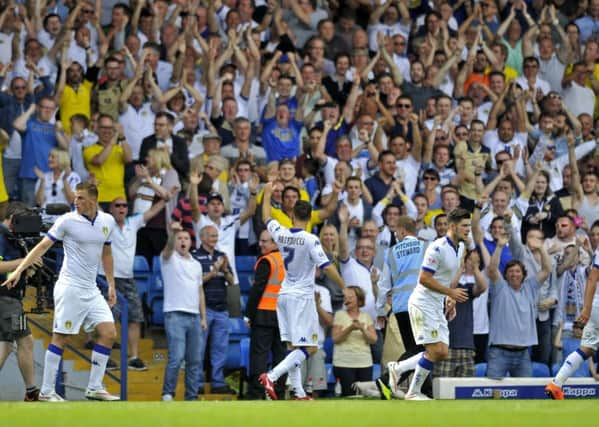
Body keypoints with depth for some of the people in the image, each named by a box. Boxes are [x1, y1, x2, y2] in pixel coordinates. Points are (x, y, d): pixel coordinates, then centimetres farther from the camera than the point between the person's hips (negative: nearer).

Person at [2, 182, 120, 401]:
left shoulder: (107, 221, 7)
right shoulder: (67, 221, -8)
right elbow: (43, 246, -8)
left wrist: (111, 285, 18)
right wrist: (19, 270, -15)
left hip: (91, 290, 6)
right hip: (70, 287, -6)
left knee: (109, 333, -3)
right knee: (60, 338, -5)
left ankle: (94, 388, 3)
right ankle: (47, 391, 1)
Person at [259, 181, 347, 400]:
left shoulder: (281, 234, 1)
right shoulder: (310, 240, -14)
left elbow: (267, 219, 22)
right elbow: (326, 267, -17)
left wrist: (267, 194, 36)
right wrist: (345, 288, -7)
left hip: (284, 295, 7)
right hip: (302, 296, -7)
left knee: (294, 346, 10)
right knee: (309, 348, -8)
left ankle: (299, 392, 7)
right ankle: (271, 376, -22)